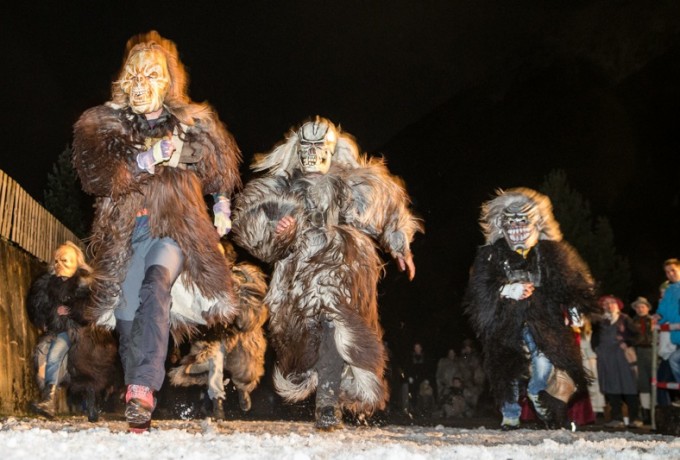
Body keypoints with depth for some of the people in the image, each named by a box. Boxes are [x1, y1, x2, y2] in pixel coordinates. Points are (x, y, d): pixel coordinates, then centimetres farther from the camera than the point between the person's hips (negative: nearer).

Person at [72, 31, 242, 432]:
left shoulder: (194, 124, 11)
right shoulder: (103, 124, 8)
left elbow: (221, 172, 29)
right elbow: (95, 175, -9)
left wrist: (222, 209, 27)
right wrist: (148, 159, -14)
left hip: (177, 226, -2)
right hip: (127, 232, 2)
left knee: (156, 282, -30)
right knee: (127, 312, -9)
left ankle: (143, 388, -42)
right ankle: (137, 405, 3)